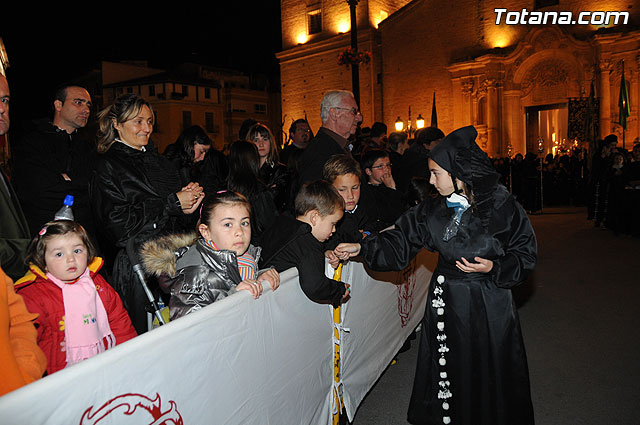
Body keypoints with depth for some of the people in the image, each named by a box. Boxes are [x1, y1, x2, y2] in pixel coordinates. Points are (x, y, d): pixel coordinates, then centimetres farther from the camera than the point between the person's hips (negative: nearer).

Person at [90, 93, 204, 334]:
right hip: (137, 265, -6)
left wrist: (188, 202, -3)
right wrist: (172, 204, -13)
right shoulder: (108, 165, -3)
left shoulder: (157, 160, 17)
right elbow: (117, 222, -14)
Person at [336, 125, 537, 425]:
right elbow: (400, 240, 4)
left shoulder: (502, 207, -11)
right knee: (445, 375, 14)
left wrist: (493, 268, -18)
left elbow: (525, 254, -4)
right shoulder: (433, 211, 0)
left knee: (487, 381, 10)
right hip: (444, 304, 3)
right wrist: (362, 248, -2)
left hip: (488, 309, -3)